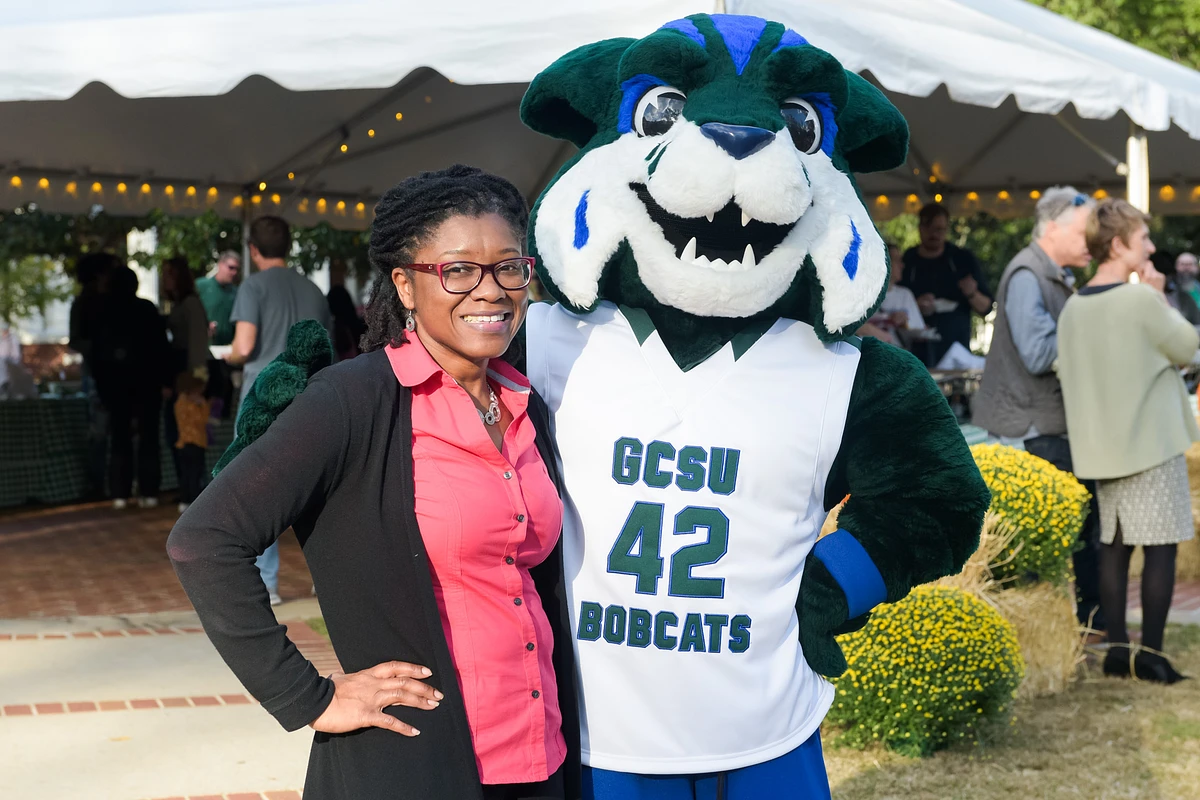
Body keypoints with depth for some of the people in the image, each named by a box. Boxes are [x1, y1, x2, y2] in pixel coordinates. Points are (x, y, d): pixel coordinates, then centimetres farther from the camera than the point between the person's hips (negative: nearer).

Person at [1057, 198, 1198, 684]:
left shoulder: (1073, 307, 3)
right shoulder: (1140, 298, -16)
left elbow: (1065, 372, 9)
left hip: (1101, 445, 7)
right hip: (1153, 441, -7)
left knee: (1114, 544, 11)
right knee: (1160, 545, -1)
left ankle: (1116, 648, 13)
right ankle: (1150, 652, -1)